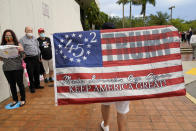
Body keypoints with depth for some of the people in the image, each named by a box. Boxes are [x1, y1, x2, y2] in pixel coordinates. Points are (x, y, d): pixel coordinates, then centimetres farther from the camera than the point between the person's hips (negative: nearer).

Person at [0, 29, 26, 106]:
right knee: (12, 84, 11)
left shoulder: (17, 44, 2)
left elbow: (22, 55, -2)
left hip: (17, 68, -3)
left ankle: (23, 99, 17)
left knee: (20, 83, 3)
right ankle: (15, 100, 26)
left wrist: (20, 50, -21)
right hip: (7, 68, 3)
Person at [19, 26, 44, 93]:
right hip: (29, 59, -5)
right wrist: (24, 57, -15)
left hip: (36, 58, 6)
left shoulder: (34, 38, 15)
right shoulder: (22, 39, -4)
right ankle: (32, 87, 14)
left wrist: (39, 56, 17)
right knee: (31, 74, 0)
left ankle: (37, 85, 27)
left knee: (37, 72, 12)